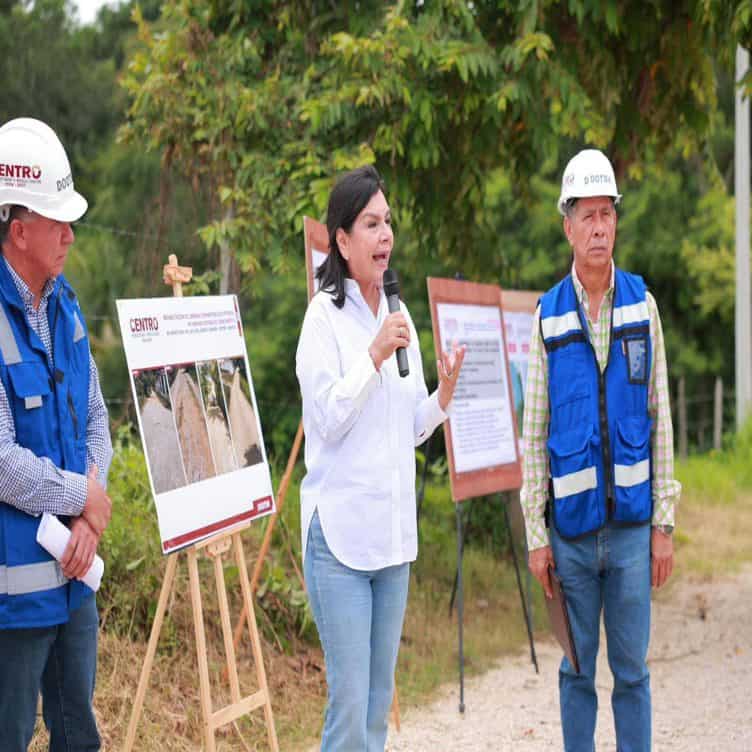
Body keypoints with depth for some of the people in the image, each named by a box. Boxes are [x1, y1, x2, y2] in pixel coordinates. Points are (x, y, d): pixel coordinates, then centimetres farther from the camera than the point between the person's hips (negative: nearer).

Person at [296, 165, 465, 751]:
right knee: (350, 699, -8)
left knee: (380, 697, 11)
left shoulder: (399, 316, 13)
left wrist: (444, 395, 0)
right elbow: (327, 420, -13)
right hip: (340, 531, -7)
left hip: (394, 530, 7)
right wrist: (374, 356, -20)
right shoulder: (325, 315, -7)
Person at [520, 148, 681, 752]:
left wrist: (664, 523, 0)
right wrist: (536, 534, -1)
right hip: (571, 525, 0)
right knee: (577, 670, 9)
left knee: (632, 669, 7)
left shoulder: (642, 305, 2)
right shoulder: (548, 317, 1)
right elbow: (534, 432, 3)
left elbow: (661, 420, 4)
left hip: (632, 523, 0)